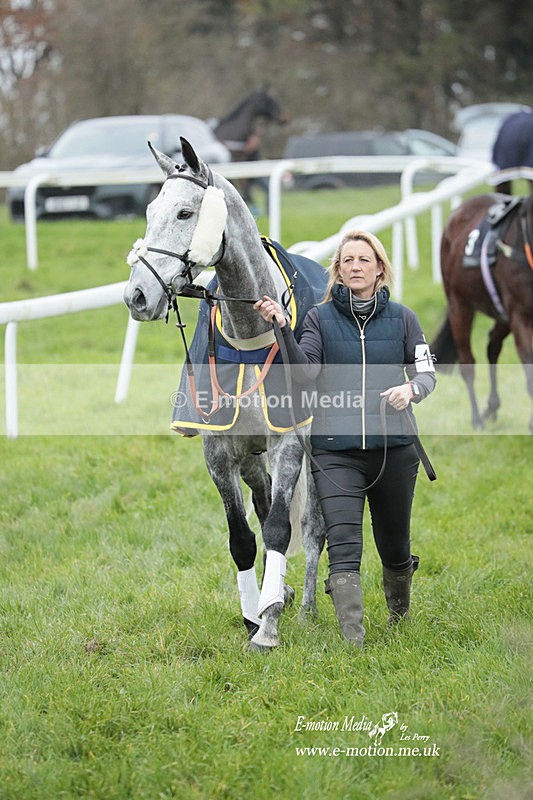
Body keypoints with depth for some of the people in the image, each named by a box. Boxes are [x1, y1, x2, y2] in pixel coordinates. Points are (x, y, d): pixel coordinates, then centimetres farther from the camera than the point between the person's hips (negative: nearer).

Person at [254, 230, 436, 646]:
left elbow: (427, 373, 8)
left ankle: (400, 613, 44)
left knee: (394, 544, 15)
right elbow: (306, 370, -11)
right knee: (343, 545, -15)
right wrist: (282, 327, -25)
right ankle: (353, 640, -19)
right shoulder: (320, 318, 4)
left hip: (393, 448, 2)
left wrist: (412, 389, -15)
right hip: (336, 450, -2)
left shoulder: (402, 318, 7)